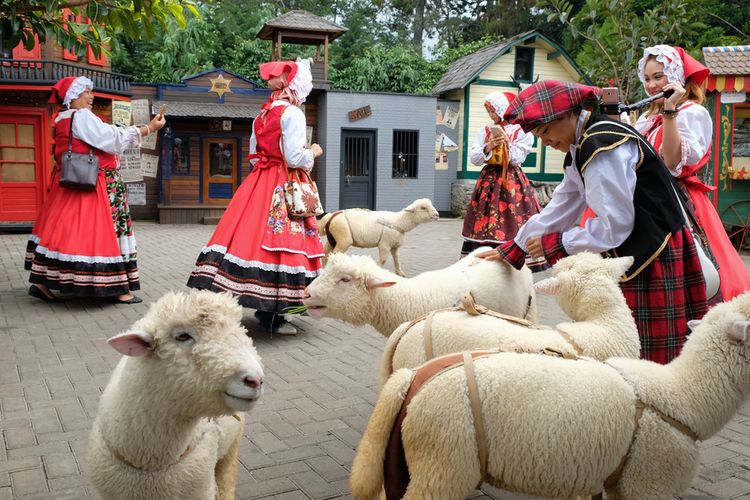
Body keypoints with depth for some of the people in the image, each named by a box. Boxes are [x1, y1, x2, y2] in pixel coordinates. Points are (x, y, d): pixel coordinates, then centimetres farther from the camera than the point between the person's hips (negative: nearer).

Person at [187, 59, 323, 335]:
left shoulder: (261, 115, 14)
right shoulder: (292, 114, -10)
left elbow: (254, 155, 16)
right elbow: (295, 158, -15)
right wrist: (314, 151, 1)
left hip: (257, 183, 8)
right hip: (282, 188, -8)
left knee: (249, 235, 8)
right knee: (275, 241, -6)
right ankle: (270, 315, -2)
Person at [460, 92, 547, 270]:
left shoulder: (521, 132, 2)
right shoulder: (484, 132, 11)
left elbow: (517, 159, -5)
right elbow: (474, 159, 3)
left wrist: (507, 142, -12)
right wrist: (488, 146, -12)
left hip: (512, 180, -3)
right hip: (489, 180, 3)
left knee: (513, 222, -8)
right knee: (485, 222, -2)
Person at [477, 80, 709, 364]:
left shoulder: (601, 146, -20)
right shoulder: (582, 147, 11)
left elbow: (614, 225, -20)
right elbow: (561, 208, 16)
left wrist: (554, 243, -9)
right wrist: (512, 250, 16)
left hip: (652, 257, -10)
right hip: (630, 253, 10)